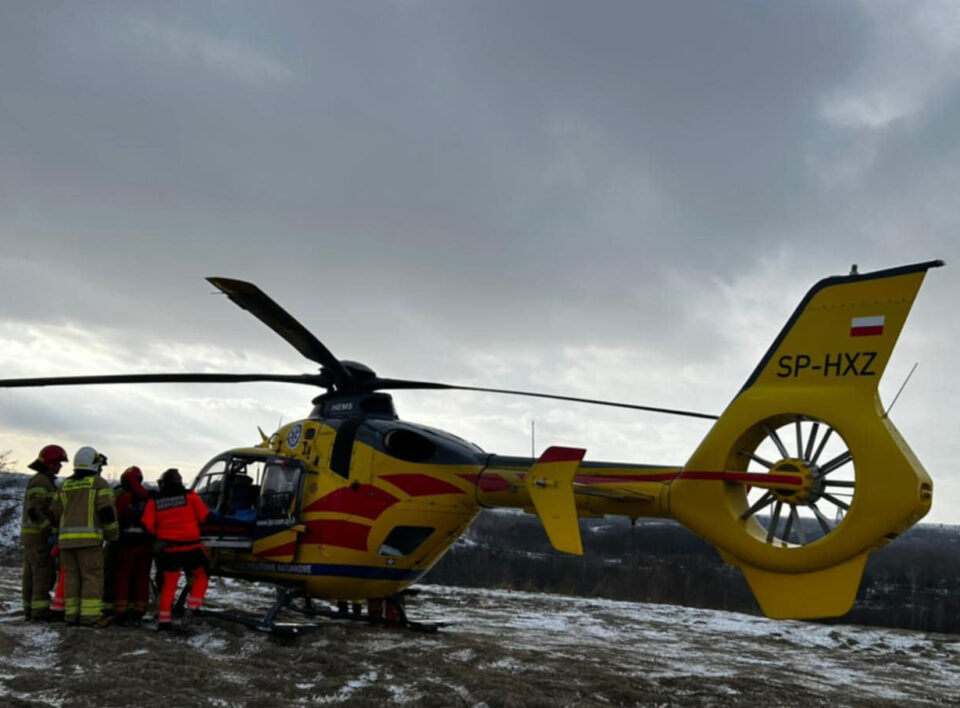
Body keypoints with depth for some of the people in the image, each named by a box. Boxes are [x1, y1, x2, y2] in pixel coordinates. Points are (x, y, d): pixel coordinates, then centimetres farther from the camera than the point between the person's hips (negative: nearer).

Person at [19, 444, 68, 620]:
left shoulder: (42, 481, 19)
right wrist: (50, 532, -24)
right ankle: (40, 610, -11)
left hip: (31, 535, 10)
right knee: (44, 573, -10)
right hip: (39, 535, -10)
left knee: (31, 574, 9)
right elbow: (34, 511, -23)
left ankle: (30, 609, 12)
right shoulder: (41, 482, -14)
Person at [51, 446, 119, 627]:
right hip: (89, 537, -6)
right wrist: (113, 535, 1)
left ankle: (71, 614, 9)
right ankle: (90, 615, -8)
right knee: (92, 577, -4)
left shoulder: (65, 485, 16)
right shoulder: (99, 483, -1)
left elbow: (56, 512, 16)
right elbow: (107, 511, -9)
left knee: (72, 577, 10)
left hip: (66, 537, 6)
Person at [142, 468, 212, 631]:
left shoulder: (154, 501, 3)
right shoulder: (190, 496, -4)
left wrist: (159, 535, 16)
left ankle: (164, 618, 7)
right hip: (190, 546, -3)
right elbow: (204, 516, -2)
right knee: (201, 575, 16)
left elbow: (147, 525, -1)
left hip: (167, 548, 3)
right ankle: (193, 606, 2)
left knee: (169, 582, 12)